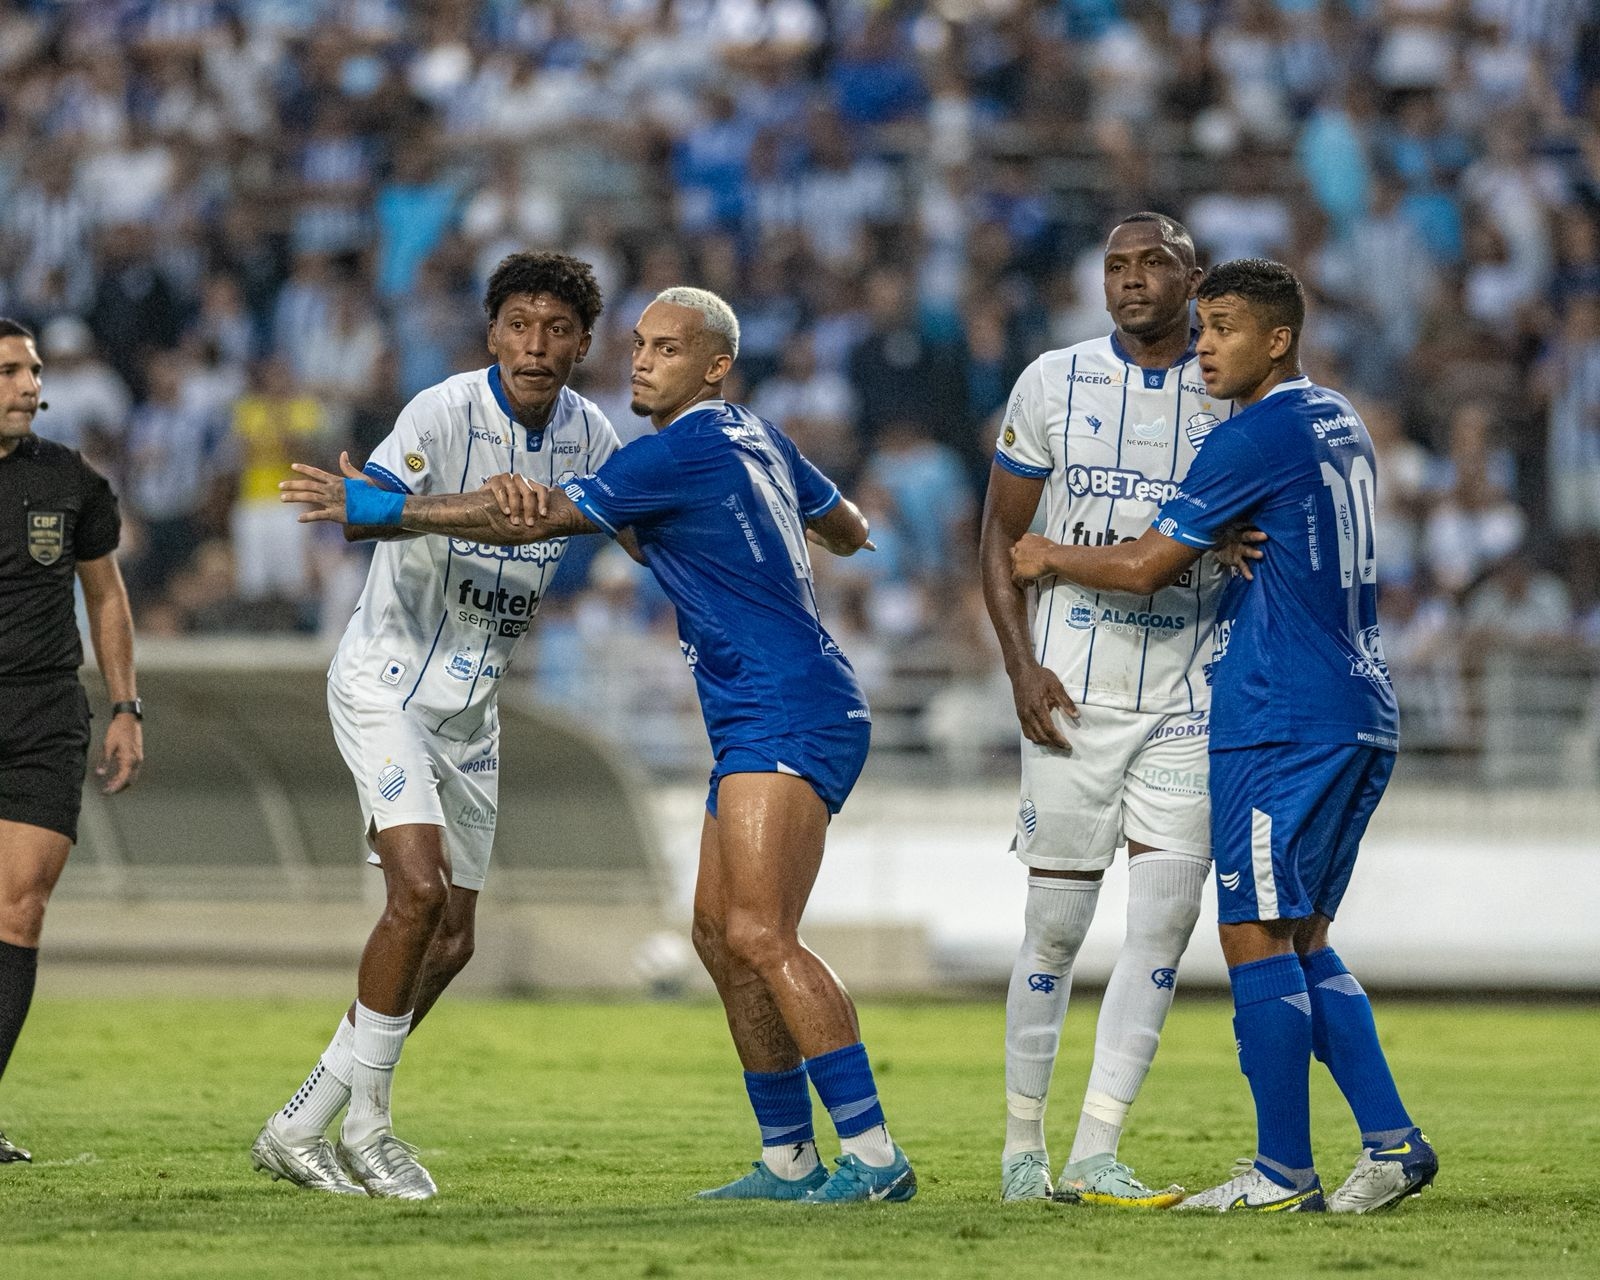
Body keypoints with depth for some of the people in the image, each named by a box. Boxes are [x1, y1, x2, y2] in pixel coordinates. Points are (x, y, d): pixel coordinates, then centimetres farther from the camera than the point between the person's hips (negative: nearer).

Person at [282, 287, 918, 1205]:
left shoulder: (686, 449, -12)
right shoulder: (757, 437, 16)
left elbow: (533, 519, -11)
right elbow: (850, 530, 31)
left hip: (788, 716, -10)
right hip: (761, 727, 10)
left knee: (758, 933, -19)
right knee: (722, 939, 9)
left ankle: (874, 1153, -22)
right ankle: (791, 1160, 12)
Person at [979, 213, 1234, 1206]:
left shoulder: (1239, 397, 4)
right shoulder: (1054, 384, 2)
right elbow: (1002, 536, 6)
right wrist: (1022, 667, -6)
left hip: (1188, 696, 1)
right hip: (1077, 691, -1)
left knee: (1167, 914, -7)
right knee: (1056, 921, 1)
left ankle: (1097, 1152, -3)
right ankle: (1023, 1146, 14)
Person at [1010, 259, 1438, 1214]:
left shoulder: (1256, 436, -12)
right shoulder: (1339, 422, 16)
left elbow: (1146, 567, -11)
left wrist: (1049, 558, 6)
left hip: (1283, 723, -9)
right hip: (1363, 715, 9)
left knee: (1257, 937, -6)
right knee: (1302, 940, 13)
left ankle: (1284, 1174, -6)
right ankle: (1392, 1143, 5)